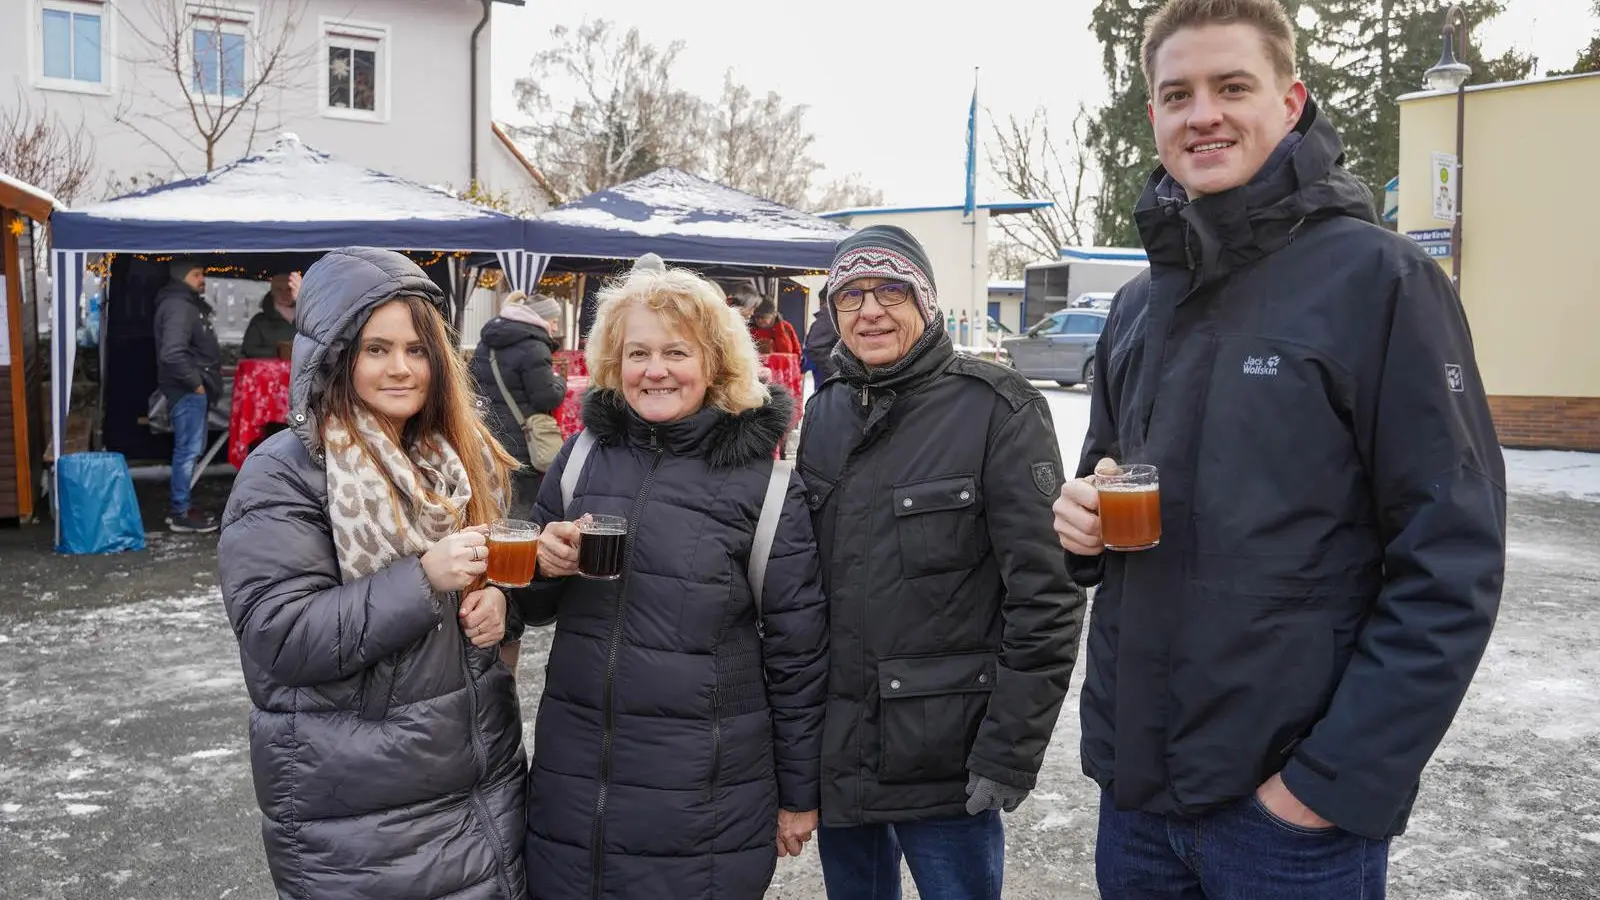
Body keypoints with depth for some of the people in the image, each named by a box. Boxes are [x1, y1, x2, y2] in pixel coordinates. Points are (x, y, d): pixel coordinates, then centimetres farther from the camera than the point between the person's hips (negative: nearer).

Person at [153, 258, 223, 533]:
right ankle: (180, 514, 2)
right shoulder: (178, 307, -17)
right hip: (188, 391, -11)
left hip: (196, 389, 11)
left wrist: (214, 369, 12)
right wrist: (195, 382, -20)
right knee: (188, 450, -5)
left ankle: (178, 506, 25)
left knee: (191, 449, 16)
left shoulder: (190, 304, 17)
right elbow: (172, 353, -28)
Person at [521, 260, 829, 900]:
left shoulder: (763, 483, -8)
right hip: (573, 788, 3)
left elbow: (796, 649, -3)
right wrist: (545, 564, -10)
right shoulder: (582, 457, 2)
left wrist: (799, 795, 2)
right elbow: (533, 604, 13)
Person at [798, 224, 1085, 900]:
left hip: (945, 765, -5)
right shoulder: (824, 414, 6)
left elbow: (1044, 598, -14)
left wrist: (1008, 755, -16)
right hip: (836, 757, 5)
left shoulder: (996, 410, -12)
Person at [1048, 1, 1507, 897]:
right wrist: (1084, 518, -5)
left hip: (1292, 798, -5)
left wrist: (1338, 779, -15)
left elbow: (1451, 560, -13)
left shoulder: (1378, 276, -10)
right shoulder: (1138, 305, 8)